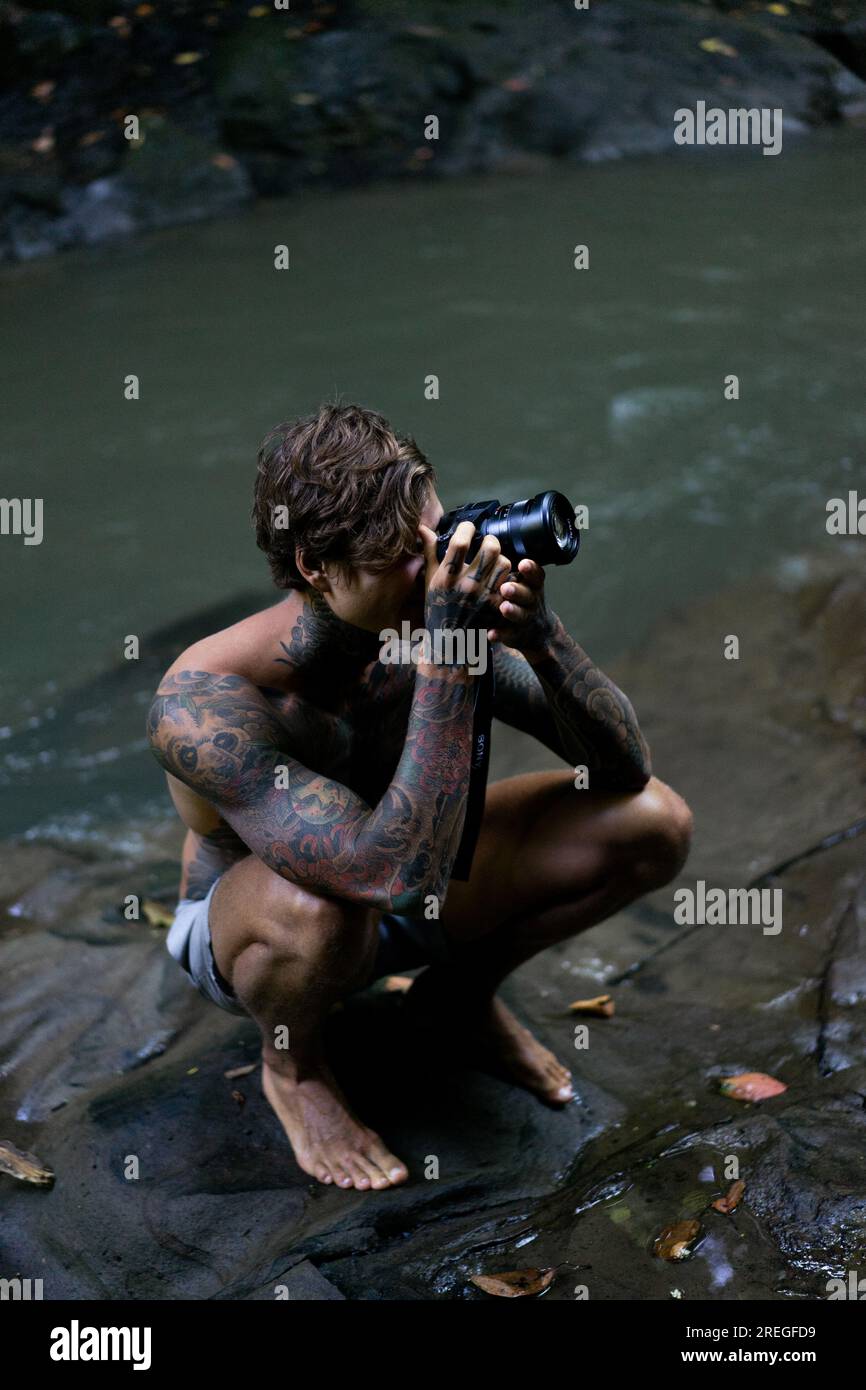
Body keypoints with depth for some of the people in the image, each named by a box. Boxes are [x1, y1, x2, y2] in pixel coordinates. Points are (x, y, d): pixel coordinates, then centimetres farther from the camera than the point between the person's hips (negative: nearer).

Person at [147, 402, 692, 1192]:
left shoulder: (441, 613, -21)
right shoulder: (202, 705, -37)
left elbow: (624, 766, -17)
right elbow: (403, 875, -46)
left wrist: (540, 637, -35)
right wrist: (447, 661, -48)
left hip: (400, 887, 5)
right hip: (246, 926, -4)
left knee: (653, 822, -12)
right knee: (321, 906, -44)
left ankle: (461, 994, 11)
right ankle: (292, 1065, -5)